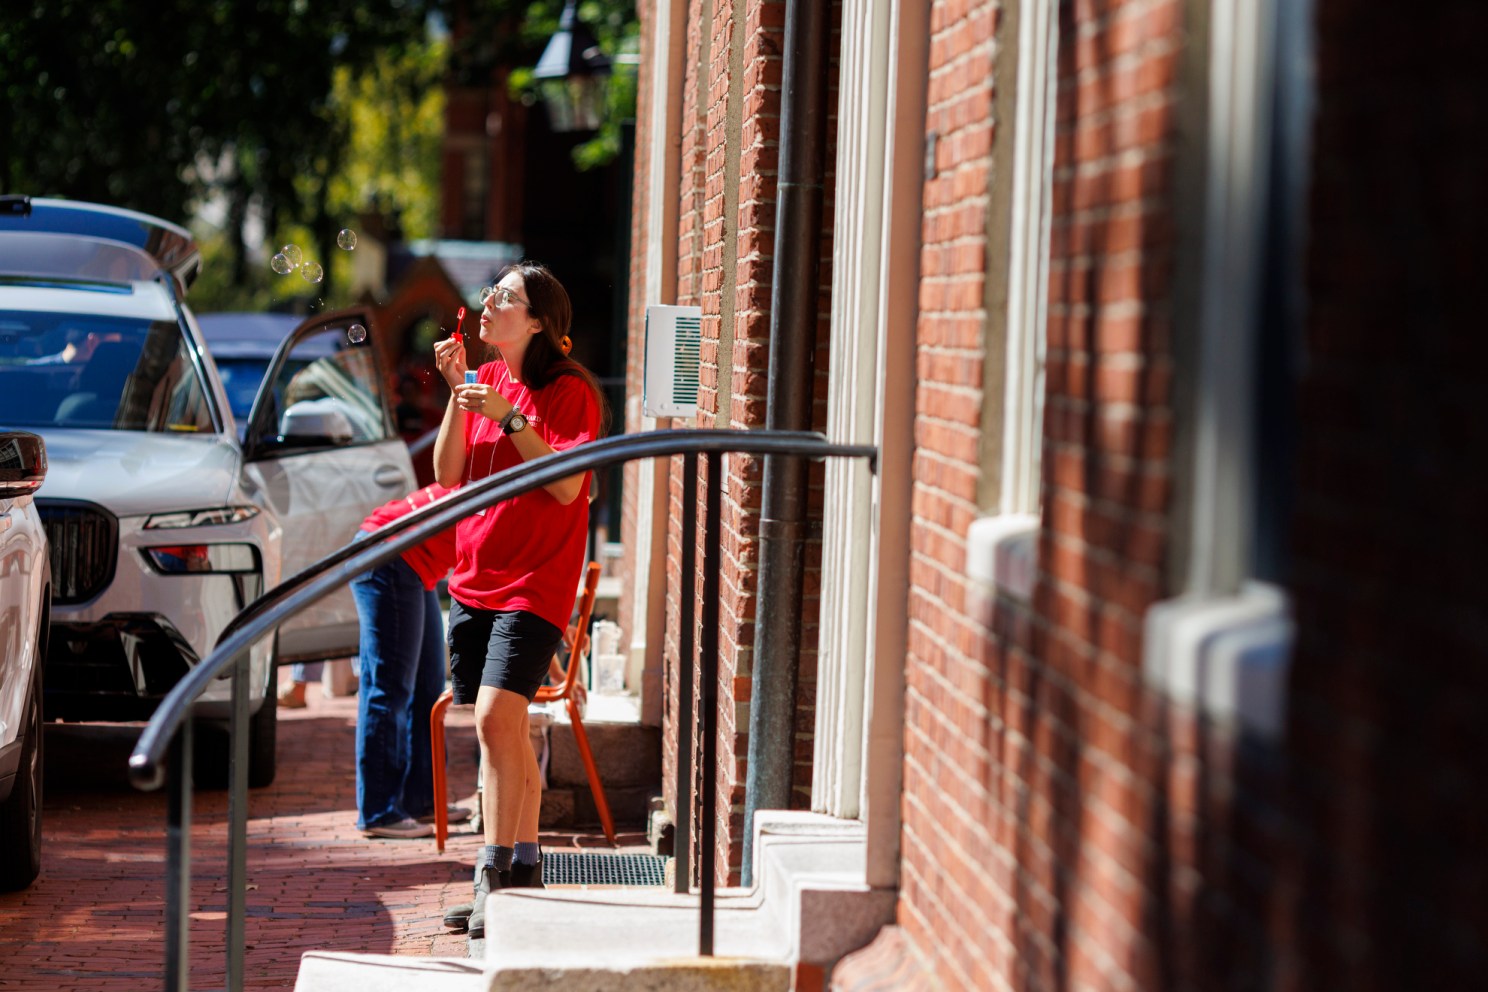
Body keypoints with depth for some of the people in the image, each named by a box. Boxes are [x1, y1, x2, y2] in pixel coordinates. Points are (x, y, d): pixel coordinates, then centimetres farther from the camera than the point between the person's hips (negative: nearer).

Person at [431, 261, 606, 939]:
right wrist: (457, 394, -4)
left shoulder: (571, 391, -7)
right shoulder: (485, 382, 12)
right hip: (473, 579, 7)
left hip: (534, 583, -7)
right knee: (504, 729, 10)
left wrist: (510, 418, -21)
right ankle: (525, 867, 18)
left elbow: (566, 484, -16)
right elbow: (447, 473, 6)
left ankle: (493, 877, -16)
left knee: (495, 718, -18)